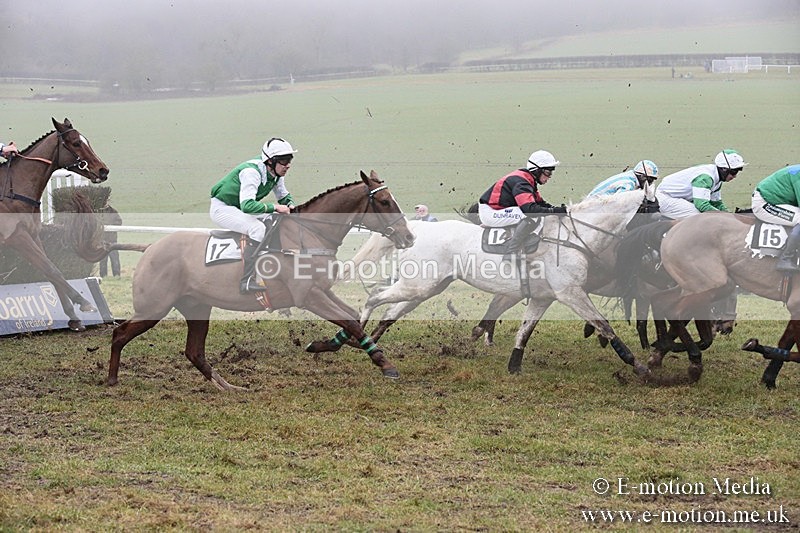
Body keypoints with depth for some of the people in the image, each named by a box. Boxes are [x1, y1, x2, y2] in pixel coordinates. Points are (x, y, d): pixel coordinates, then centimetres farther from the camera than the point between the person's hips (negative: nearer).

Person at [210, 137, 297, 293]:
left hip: (240, 209, 9)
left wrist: (290, 204, -9)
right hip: (222, 208, -9)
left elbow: (283, 196, 14)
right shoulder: (251, 172, -30)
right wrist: (275, 207, -35)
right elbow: (247, 205, -40)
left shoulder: (276, 173, -3)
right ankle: (247, 281, -33)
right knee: (258, 228, -31)